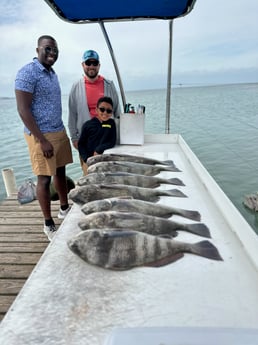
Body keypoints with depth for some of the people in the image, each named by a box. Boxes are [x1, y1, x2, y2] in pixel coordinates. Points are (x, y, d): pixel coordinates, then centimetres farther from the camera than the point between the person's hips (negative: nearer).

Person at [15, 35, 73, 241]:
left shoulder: (52, 73, 13)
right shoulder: (28, 72, -12)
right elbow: (23, 110, -17)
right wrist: (42, 140, -21)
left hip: (59, 131, 8)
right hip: (41, 135, -8)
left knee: (61, 171, 16)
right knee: (44, 178, 0)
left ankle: (64, 209, 34)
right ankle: (49, 225, 13)